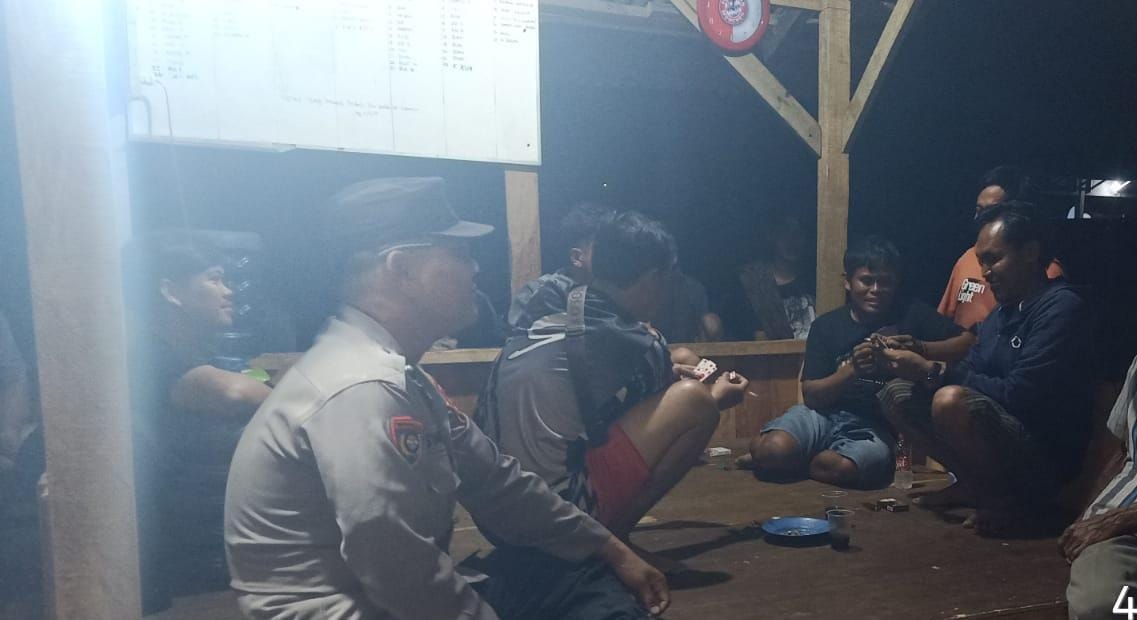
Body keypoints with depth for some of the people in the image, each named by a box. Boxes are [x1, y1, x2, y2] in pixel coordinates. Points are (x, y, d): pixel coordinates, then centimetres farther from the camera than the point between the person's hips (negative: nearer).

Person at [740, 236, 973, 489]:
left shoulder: (911, 314, 3)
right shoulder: (826, 326, 5)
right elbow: (811, 394, -2)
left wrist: (919, 347, -21)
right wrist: (852, 370, -20)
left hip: (875, 425, -1)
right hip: (825, 414, 1)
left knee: (843, 468, -37)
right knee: (775, 450, -32)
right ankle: (762, 446, 4)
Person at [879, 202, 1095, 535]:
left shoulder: (1061, 308, -16)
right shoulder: (1001, 313, 11)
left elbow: (1017, 396, -24)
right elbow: (970, 378, 9)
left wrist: (934, 372, -20)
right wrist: (922, 366, -10)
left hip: (1047, 455, -8)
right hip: (1002, 436, 8)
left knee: (952, 401, -34)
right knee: (897, 394, 3)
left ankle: (1021, 504, -10)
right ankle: (975, 485, 3)